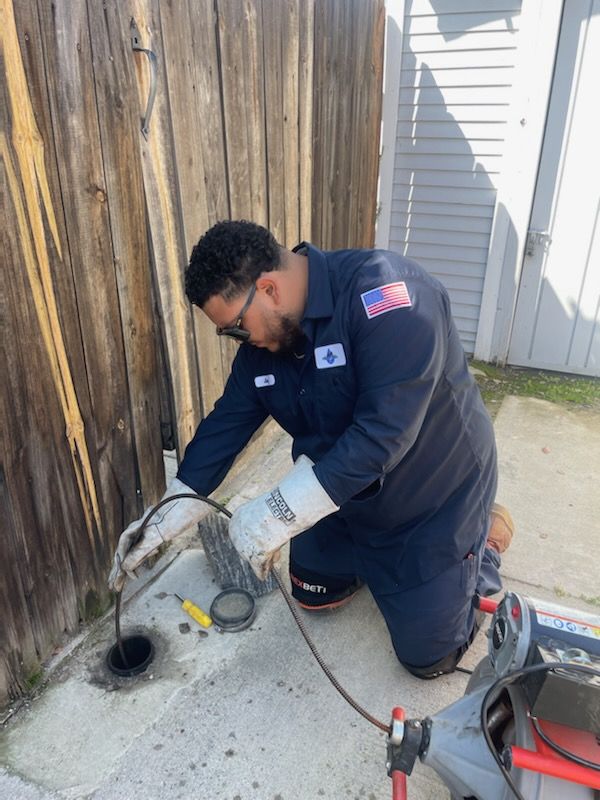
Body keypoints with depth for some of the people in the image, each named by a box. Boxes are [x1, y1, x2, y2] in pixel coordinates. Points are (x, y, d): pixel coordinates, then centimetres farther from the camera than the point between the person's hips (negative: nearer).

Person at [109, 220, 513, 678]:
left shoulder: (384, 293, -33)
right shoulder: (262, 340, -8)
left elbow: (384, 432, -39)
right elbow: (225, 425, -3)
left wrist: (279, 514, -36)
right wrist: (164, 521, -5)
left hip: (435, 500, -6)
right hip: (347, 497, 7)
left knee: (428, 656, 6)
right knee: (314, 594, 20)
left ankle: (483, 540, 26)